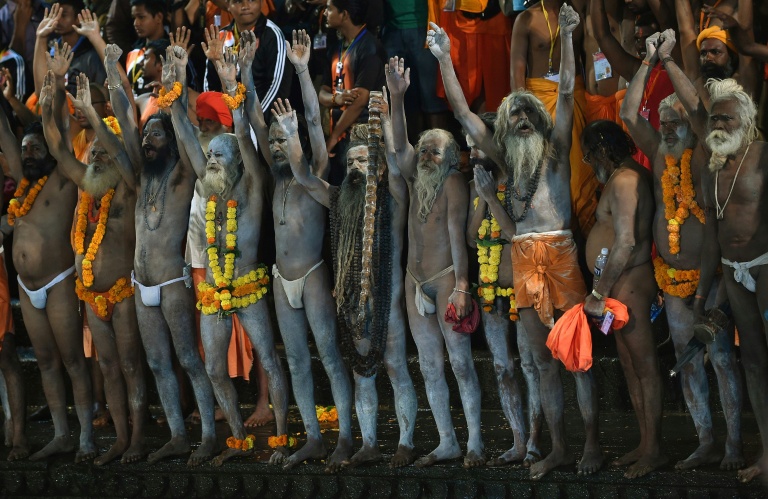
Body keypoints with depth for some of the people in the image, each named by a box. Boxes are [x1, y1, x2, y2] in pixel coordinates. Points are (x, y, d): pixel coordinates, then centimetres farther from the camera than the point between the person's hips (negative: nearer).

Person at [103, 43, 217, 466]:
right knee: (158, 363, 8)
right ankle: (177, 437, 14)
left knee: (189, 359, -5)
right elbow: (126, 124, 6)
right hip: (143, 283, 7)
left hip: (173, 281, -7)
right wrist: (112, 72, 1)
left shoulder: (182, 174, -4)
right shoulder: (143, 175, 11)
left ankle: (209, 436, -2)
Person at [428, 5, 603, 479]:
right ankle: (559, 448, 11)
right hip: (525, 258, 5)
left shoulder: (556, 148, 8)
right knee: (544, 359, 7)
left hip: (562, 252, -5)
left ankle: (594, 443, -2)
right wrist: (444, 60, 8)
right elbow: (463, 113, 16)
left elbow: (567, 90, -3)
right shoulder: (507, 159, 18)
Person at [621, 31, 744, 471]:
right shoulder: (660, 152, 10)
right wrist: (649, 62, 4)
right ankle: (706, 443, 10)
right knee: (688, 360, 6)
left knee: (721, 357, -8)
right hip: (672, 273, 6)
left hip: (709, 272, -6)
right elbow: (629, 114, 8)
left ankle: (734, 445, -6)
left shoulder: (706, 151, -4)